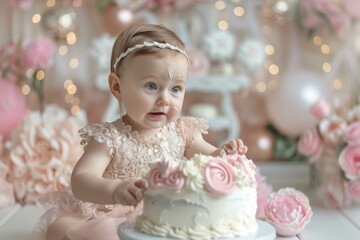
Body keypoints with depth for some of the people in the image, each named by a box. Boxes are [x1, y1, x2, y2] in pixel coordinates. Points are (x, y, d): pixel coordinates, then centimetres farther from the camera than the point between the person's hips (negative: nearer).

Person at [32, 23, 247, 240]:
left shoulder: (183, 132, -2)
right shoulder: (109, 138, -14)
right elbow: (80, 181, -24)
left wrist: (223, 155, -18)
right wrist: (114, 190, -45)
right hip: (115, 220, -2)